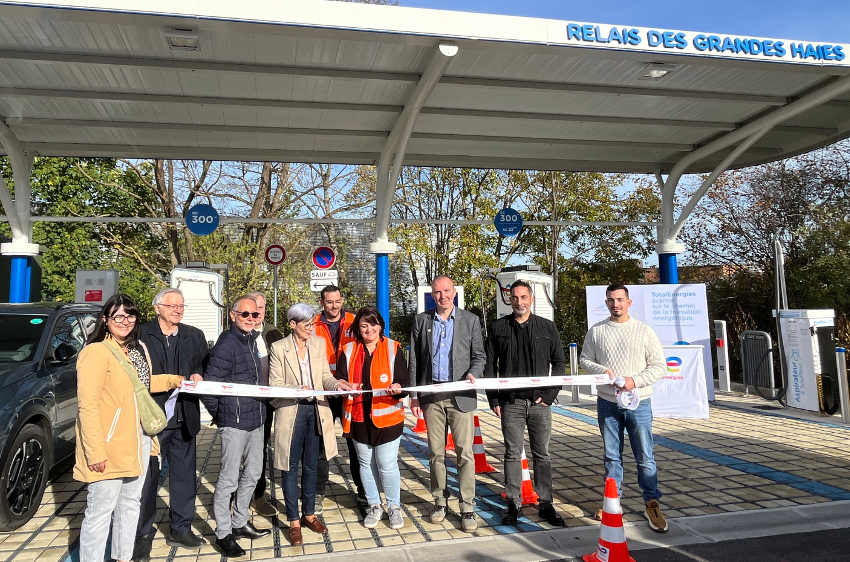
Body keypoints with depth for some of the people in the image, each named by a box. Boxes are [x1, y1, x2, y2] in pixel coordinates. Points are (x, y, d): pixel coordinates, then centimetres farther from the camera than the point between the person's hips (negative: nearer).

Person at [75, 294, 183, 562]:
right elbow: (88, 406, -19)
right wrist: (95, 452, -22)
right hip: (109, 446, -8)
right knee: (101, 510, 0)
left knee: (130, 503, 18)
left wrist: (175, 380, 13)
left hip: (138, 440, 8)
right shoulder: (95, 352, -15)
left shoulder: (139, 349, 10)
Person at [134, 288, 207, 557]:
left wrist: (197, 376, -3)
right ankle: (143, 535, 22)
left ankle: (180, 529, 28)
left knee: (184, 476, 13)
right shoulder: (140, 334, -5)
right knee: (147, 479, 6)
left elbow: (205, 367, 17)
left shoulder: (195, 336, 10)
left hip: (183, 418, 4)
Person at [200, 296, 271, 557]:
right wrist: (219, 414, -4)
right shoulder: (227, 344, -15)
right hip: (234, 422, -8)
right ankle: (223, 534, 16)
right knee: (229, 479, 2)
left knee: (252, 474, 17)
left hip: (255, 419, 8)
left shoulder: (250, 340, 11)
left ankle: (240, 523, 33)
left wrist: (259, 410, 14)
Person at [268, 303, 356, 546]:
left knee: (311, 465, 15)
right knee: (291, 466, 6)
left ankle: (309, 514, 30)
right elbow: (274, 385, -10)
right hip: (290, 412, -4)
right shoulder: (279, 348, -8)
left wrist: (336, 384, -13)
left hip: (315, 410, 4)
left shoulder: (319, 343, 4)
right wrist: (298, 389, -25)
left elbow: (325, 375, 7)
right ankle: (293, 521, 18)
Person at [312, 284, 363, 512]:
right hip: (323, 394, 0)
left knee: (356, 442, 8)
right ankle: (319, 492, 21)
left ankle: (363, 490, 21)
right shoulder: (313, 326, 2)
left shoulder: (354, 323, 3)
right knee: (320, 444, 7)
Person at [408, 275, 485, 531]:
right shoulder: (421, 321, 8)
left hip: (461, 395, -2)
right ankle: (440, 501, 24)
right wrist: (413, 395, 5)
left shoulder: (470, 320, 5)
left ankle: (467, 507, 8)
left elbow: (479, 355, 8)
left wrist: (473, 374, -14)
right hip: (431, 395, 2)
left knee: (465, 452, -2)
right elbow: (414, 360, 9)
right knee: (435, 452, 9)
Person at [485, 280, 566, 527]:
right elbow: (490, 365, 7)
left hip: (540, 402, 1)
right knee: (512, 454, 5)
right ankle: (513, 504, 15)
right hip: (510, 402, 0)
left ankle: (546, 504, 17)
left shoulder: (547, 327, 6)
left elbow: (559, 363, 9)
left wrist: (550, 394, -2)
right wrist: (493, 399, 1)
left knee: (542, 455, 7)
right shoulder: (499, 328, 5)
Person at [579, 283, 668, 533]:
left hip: (638, 402, -2)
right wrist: (602, 370, -10)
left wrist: (635, 381, -15)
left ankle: (652, 505, 15)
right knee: (611, 456, 12)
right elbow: (585, 359, 10)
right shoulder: (596, 331, 4)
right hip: (607, 402, 2)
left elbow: (659, 366, -1)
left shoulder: (644, 331, -1)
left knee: (645, 457, 2)